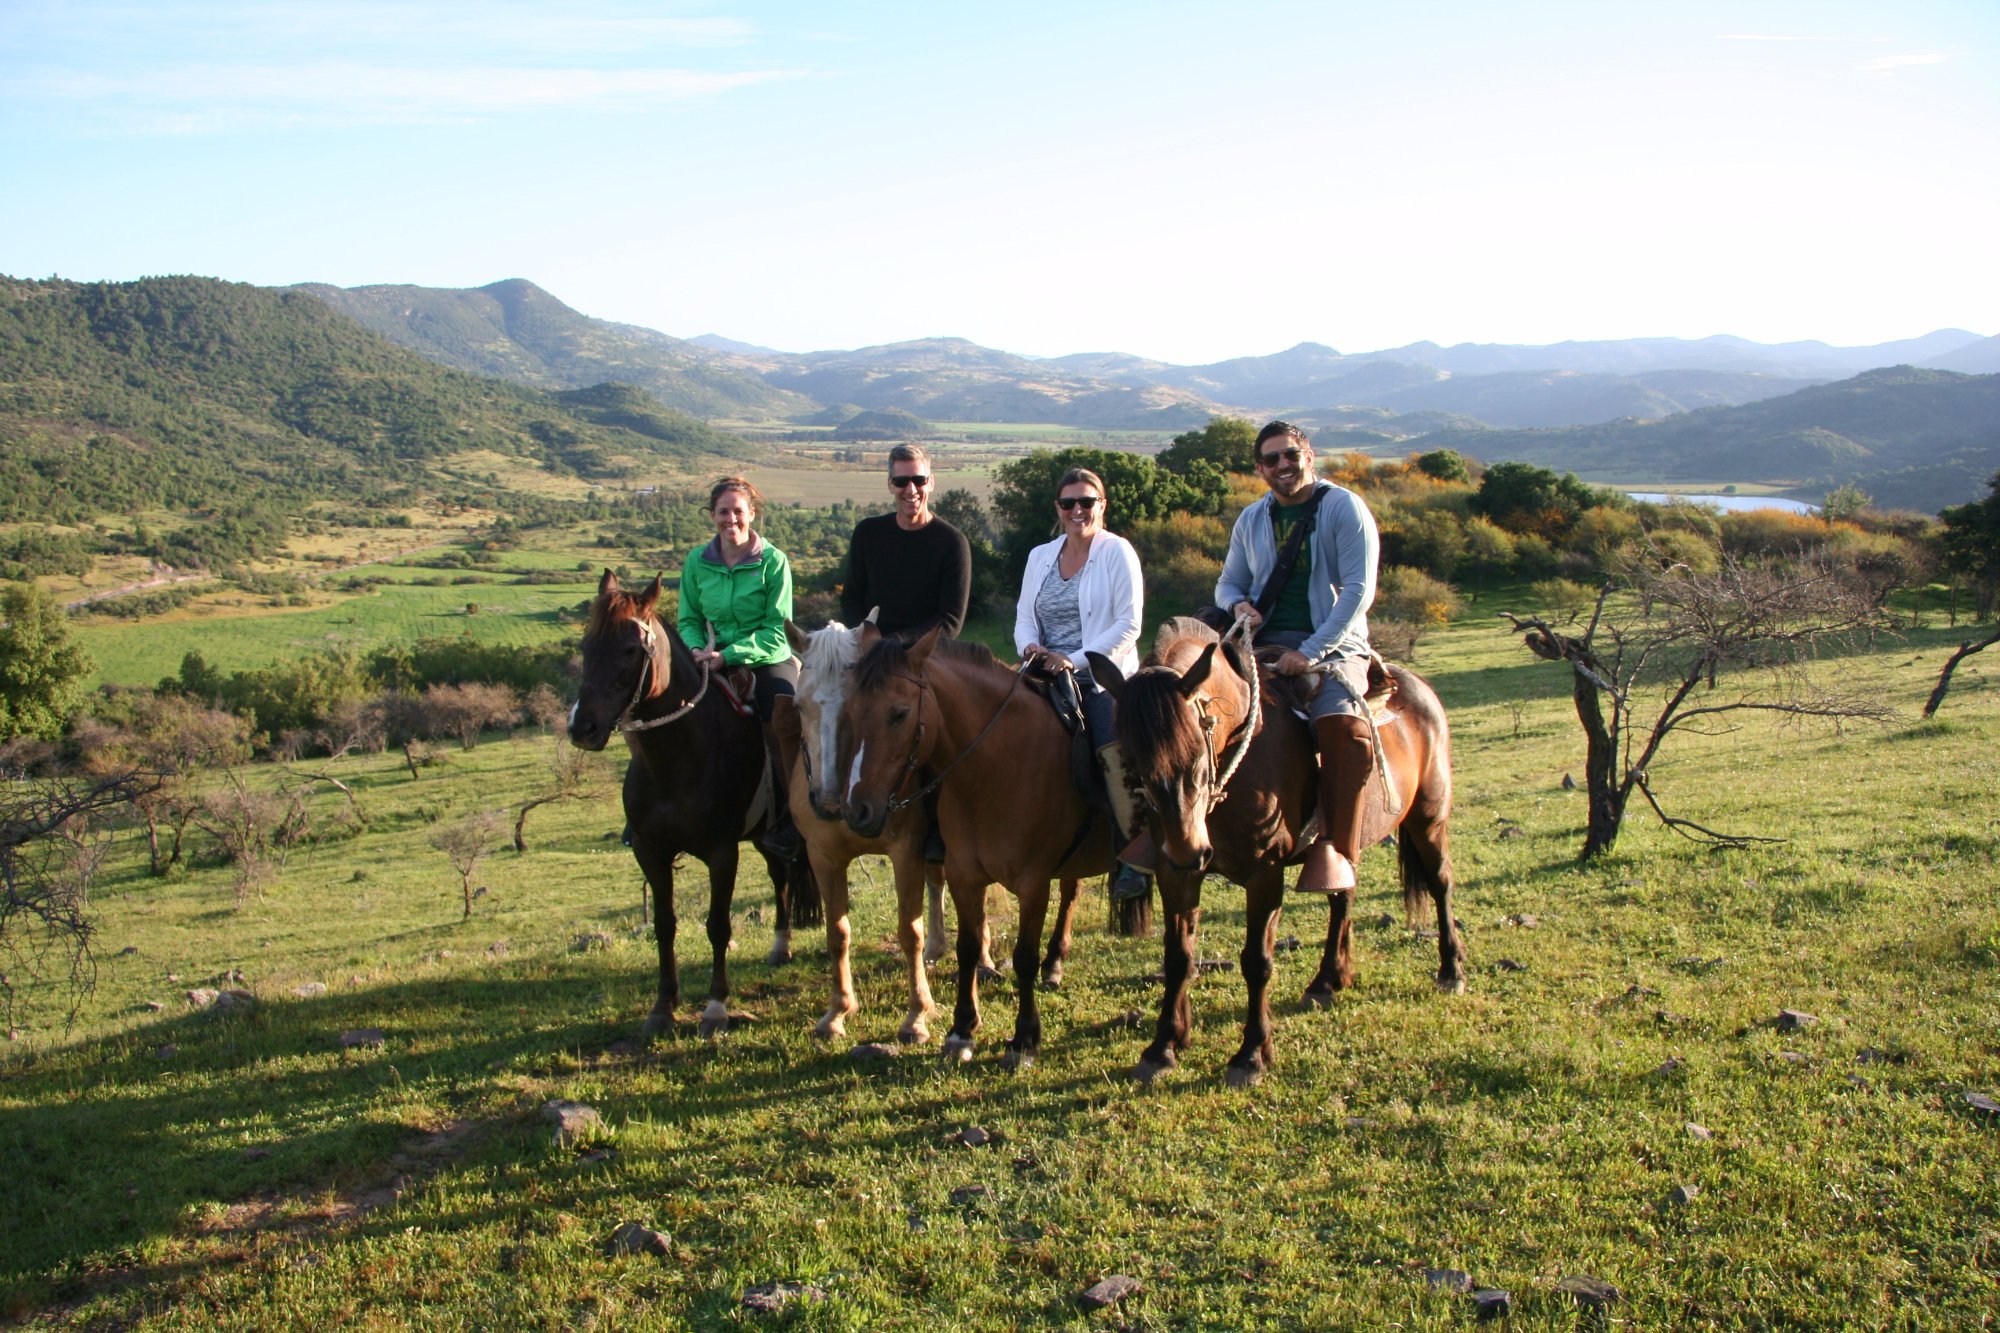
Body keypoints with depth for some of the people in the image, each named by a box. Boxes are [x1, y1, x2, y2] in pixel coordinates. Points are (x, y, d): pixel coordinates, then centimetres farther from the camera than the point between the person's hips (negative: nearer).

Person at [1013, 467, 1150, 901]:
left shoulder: (1117, 552, 0)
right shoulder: (1040, 556, 16)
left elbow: (1129, 624, -8)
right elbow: (1024, 617, 16)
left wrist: (1076, 660, -17)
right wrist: (1030, 646, -8)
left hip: (1102, 678, -5)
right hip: (1046, 678, 5)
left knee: (1116, 758, -24)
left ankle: (1135, 861, -18)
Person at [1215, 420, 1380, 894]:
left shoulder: (1344, 508, -3)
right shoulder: (1251, 519, 13)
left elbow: (1358, 590, -11)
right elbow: (1228, 582, 22)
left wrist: (1311, 652, -19)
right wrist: (1238, 603, -4)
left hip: (1334, 643, -5)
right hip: (1266, 642, 5)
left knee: (1344, 726, -33)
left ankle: (1335, 849, -24)